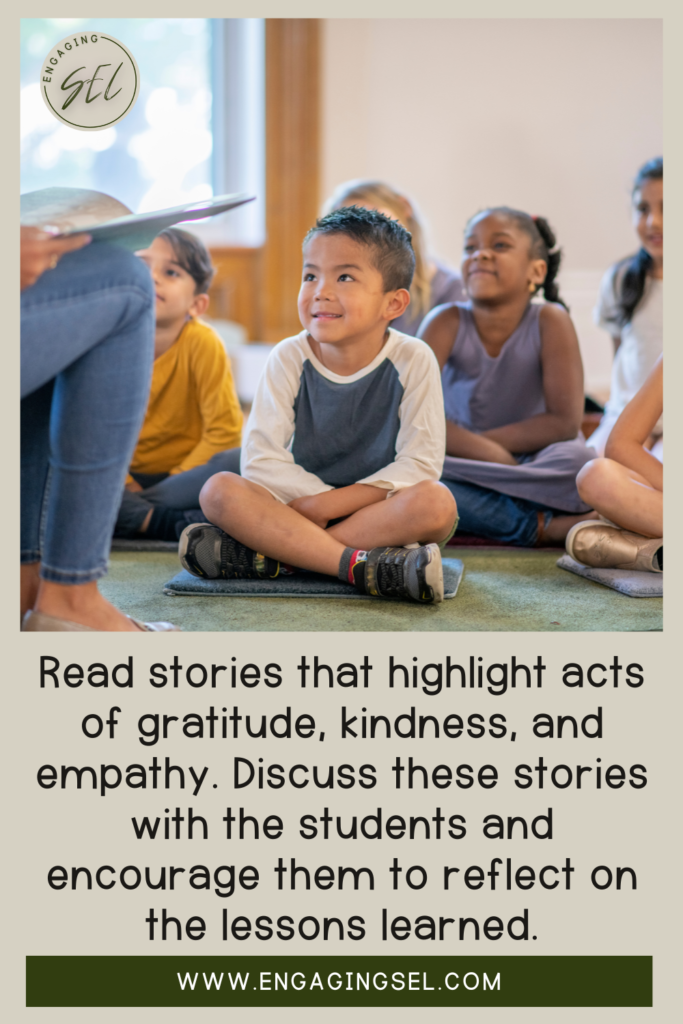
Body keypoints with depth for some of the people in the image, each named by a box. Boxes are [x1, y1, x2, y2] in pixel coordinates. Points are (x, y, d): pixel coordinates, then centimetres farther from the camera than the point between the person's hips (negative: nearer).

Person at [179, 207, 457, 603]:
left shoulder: (413, 360, -9)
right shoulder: (290, 358, -5)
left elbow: (420, 462, -15)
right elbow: (260, 456, -10)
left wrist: (334, 503, -22)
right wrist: (315, 499, -23)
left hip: (382, 510, -1)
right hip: (302, 506, 1)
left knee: (436, 502, -33)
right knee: (218, 491, -23)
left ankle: (269, 555, -31)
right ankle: (360, 565, -35)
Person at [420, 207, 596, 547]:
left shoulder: (550, 321, -12)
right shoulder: (447, 322, -9)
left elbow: (564, 422, -17)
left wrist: (466, 442, -16)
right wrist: (494, 454, -27)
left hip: (533, 466, -2)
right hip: (463, 469, 2)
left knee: (578, 460, -33)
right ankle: (542, 526, -27)